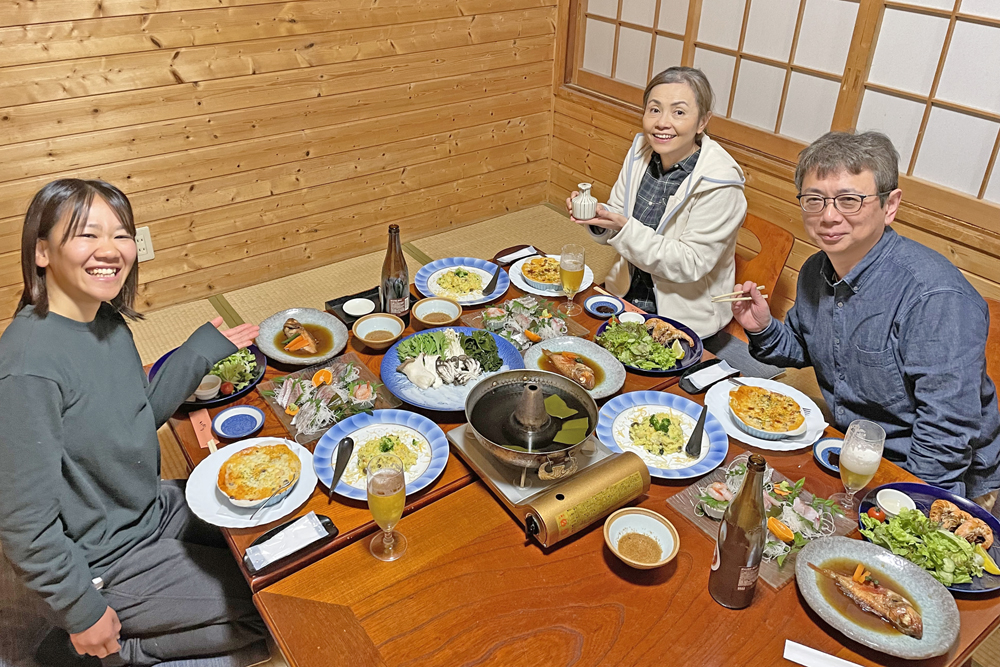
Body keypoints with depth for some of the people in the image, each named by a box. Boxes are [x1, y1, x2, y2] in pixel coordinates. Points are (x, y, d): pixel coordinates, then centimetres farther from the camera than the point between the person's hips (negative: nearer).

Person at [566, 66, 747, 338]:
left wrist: (624, 228, -30)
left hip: (683, 313, -5)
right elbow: (619, 217, 6)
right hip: (626, 292, 6)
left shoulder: (719, 185, -22)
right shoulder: (640, 151, -4)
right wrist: (598, 217, -18)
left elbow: (690, 264, -22)